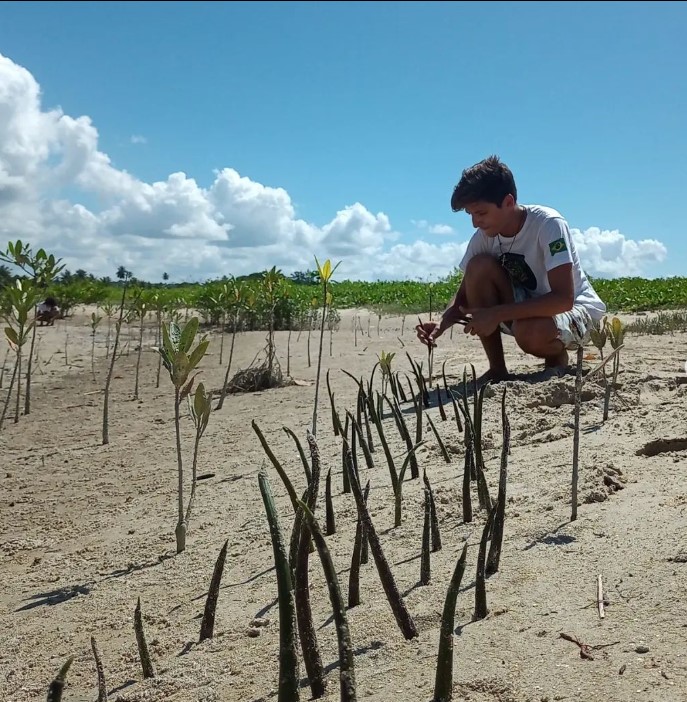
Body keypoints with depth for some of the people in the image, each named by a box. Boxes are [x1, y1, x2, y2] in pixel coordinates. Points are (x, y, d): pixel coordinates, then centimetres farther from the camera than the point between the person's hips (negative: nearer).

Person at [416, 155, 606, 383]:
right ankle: (497, 369, -12)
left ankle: (557, 358, -1)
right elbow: (465, 294, -2)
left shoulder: (548, 224, -26)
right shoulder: (483, 237, -10)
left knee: (531, 333, -40)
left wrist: (496, 314, -36)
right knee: (480, 266, -21)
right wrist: (442, 323, -24)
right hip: (526, 308, 6)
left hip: (576, 310, -6)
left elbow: (563, 299, -33)